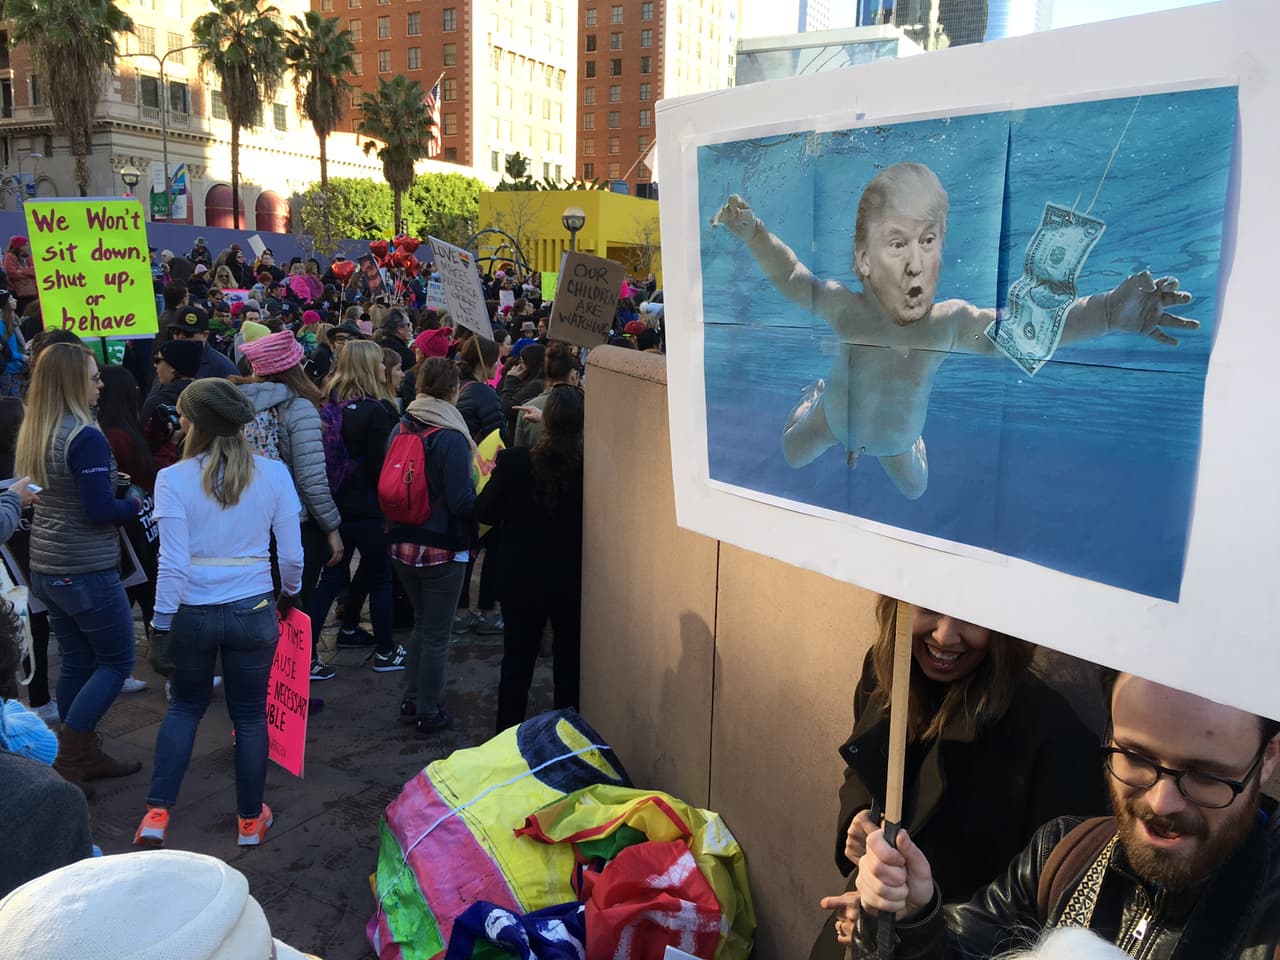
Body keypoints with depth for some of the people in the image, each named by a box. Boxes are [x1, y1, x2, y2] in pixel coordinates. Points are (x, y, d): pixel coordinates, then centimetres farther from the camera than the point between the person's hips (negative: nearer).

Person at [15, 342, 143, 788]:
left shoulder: (32, 434, 7)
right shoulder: (86, 437, -20)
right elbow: (100, 510, -21)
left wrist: (108, 485, 11)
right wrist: (134, 503, -3)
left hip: (44, 567, 9)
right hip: (86, 571, -9)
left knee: (77, 661, 17)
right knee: (116, 661, 5)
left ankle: (85, 755, 26)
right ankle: (68, 756, 5)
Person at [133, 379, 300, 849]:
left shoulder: (173, 479, -11)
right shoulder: (273, 474, -7)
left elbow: (173, 563, -12)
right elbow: (292, 554, -3)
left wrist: (162, 623, -1)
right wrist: (289, 594, 16)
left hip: (193, 613, 0)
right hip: (253, 612, 0)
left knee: (185, 706, 23)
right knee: (249, 714, 15)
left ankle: (157, 814, 18)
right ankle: (250, 820, 27)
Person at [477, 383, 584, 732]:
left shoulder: (514, 461, -18)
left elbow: (484, 513, -7)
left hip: (521, 580, 1)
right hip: (573, 582, 0)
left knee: (517, 663, 17)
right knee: (569, 663, 17)